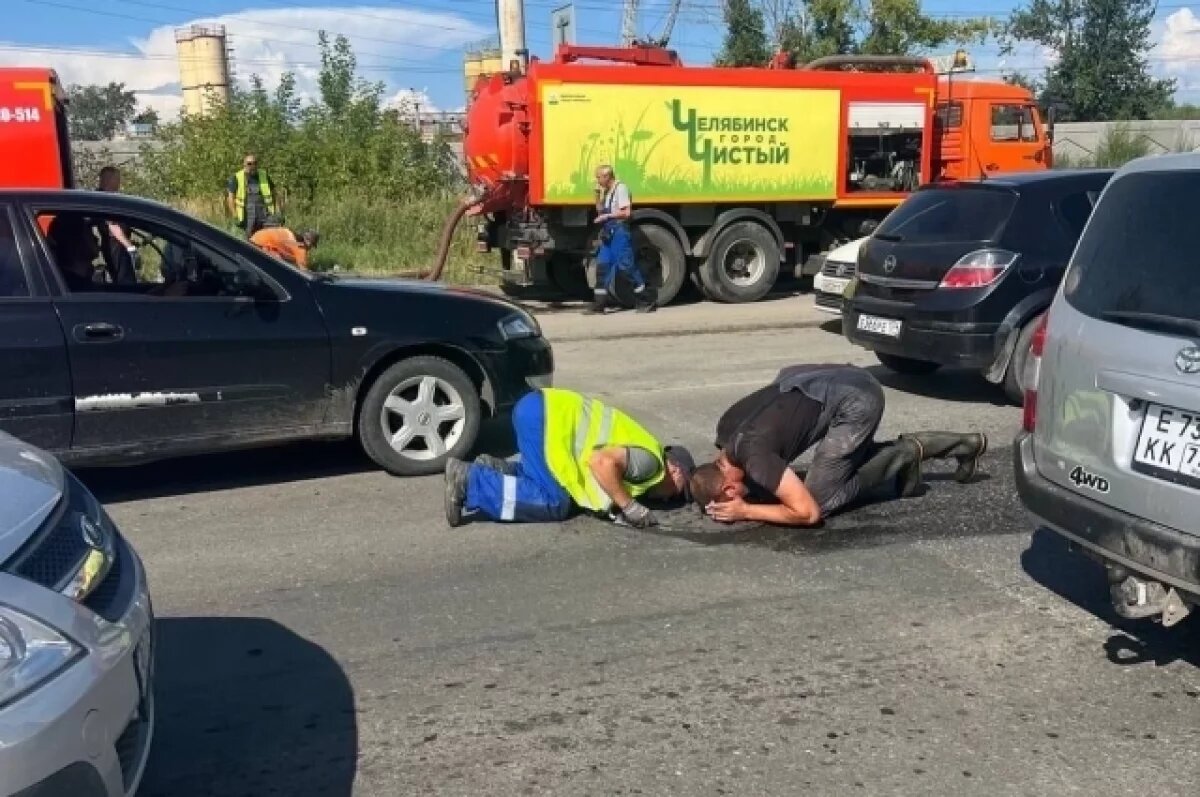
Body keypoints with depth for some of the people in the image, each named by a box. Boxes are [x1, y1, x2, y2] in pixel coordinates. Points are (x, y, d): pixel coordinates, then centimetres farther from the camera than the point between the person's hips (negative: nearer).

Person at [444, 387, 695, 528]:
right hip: (543, 415, -10)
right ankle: (469, 481, -9)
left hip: (542, 410, 10)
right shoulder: (650, 461, -8)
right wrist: (630, 507, -14)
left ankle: (494, 469, 13)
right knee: (555, 503, -9)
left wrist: (619, 504, 6)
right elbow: (603, 462, -25)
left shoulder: (645, 450, 22)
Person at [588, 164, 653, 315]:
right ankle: (599, 304, 5)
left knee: (626, 266, -8)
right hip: (608, 232, 9)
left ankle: (646, 301, 1)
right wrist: (598, 194, 7)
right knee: (602, 266, 4)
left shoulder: (620, 188, -9)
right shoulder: (607, 191, 17)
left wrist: (606, 216, -13)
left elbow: (626, 212, -16)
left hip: (620, 230, -9)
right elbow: (600, 210, 18)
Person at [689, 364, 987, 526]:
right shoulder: (725, 430, 0)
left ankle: (902, 455, 6)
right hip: (847, 384, 9)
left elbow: (808, 512, -25)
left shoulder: (753, 454, -25)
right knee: (854, 461, 30)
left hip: (856, 401, -9)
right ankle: (963, 445, 31)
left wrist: (745, 511, -19)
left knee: (819, 498, -9)